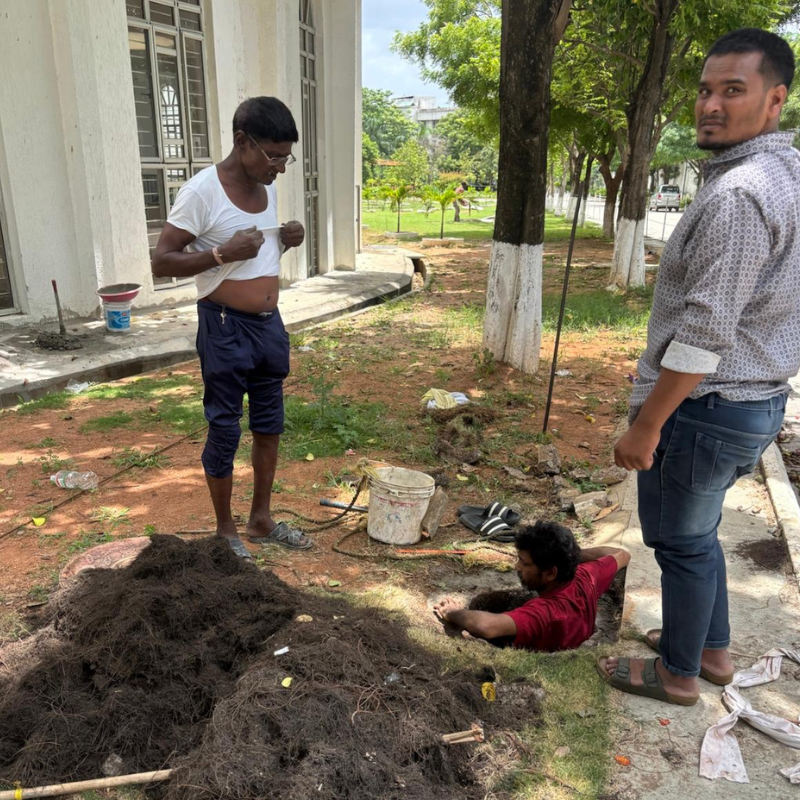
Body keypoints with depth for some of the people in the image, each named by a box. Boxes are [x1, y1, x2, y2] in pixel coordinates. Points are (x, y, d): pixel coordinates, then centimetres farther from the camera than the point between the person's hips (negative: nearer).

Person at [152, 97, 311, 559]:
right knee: (225, 430, 4)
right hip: (226, 328, -7)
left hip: (270, 324, 8)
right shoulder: (203, 191, -15)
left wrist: (287, 241, 0)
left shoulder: (267, 188, 8)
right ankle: (225, 530, 23)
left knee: (270, 424, 14)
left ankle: (262, 520, 31)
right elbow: (162, 262, -14)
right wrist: (223, 253, -26)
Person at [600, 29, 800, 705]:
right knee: (698, 533, 24)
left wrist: (646, 426, -19)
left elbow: (704, 332, -26)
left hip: (706, 408, -10)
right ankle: (712, 648, 41)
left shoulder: (737, 196, -22)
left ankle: (678, 673, 29)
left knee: (682, 541, 9)